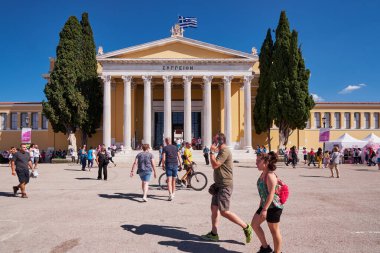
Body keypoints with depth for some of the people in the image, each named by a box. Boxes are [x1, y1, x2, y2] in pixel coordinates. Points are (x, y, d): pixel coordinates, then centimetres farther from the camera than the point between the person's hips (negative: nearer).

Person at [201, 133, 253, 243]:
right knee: (214, 208, 10)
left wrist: (212, 152, -14)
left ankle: (246, 227, 1)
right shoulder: (221, 151, 17)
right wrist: (216, 183, 21)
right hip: (219, 185, 10)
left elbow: (214, 165, -23)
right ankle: (213, 234, 16)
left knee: (224, 211, -10)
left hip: (225, 186, -10)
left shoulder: (225, 151, -16)